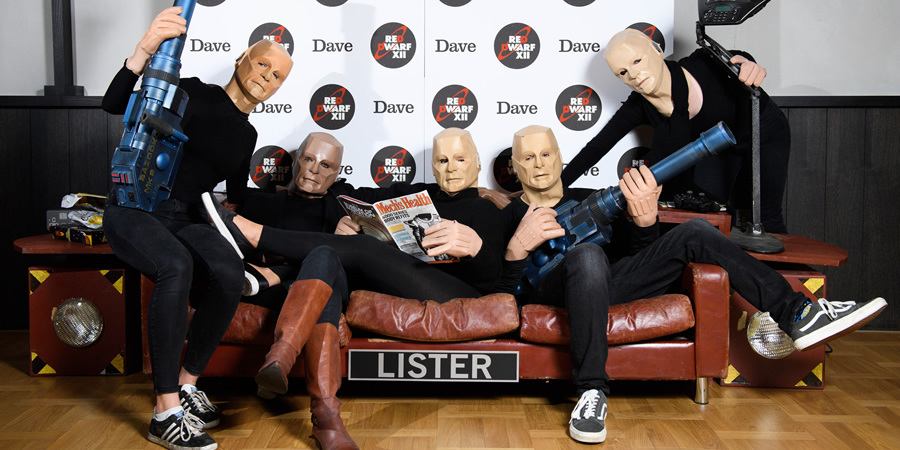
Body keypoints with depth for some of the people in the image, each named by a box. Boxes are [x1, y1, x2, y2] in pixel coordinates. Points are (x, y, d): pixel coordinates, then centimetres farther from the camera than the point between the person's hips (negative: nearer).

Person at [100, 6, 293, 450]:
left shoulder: (246, 135, 15)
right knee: (177, 266, -37)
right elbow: (115, 104, -12)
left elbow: (236, 198, 23)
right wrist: (146, 49, -26)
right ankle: (166, 413, -32)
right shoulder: (191, 93, -1)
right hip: (133, 208, -5)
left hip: (185, 218, 5)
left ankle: (187, 383, -11)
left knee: (229, 272, -28)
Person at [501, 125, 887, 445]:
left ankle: (794, 314, -11)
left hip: (611, 284, 5)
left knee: (694, 233, -8)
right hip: (551, 292, -4)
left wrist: (644, 220, -5)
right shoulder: (508, 219, 15)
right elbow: (506, 291, 0)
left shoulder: (588, 200, 26)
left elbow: (640, 255, 17)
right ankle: (591, 392, -38)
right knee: (587, 254, -39)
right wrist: (518, 248, -20)